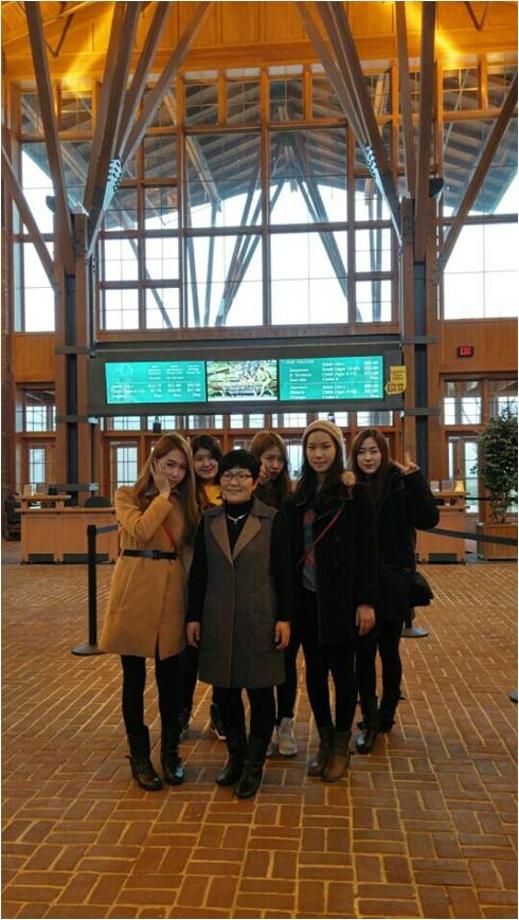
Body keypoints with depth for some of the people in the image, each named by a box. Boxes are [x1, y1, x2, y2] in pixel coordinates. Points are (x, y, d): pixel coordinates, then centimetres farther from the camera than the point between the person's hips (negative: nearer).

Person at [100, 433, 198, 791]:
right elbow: (141, 530, -18)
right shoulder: (128, 495, 1)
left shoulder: (185, 502, 11)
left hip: (171, 592, 3)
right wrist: (163, 495, -11)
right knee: (135, 678, 7)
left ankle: (171, 752, 26)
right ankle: (139, 756, 22)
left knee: (171, 677, 9)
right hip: (135, 590, -3)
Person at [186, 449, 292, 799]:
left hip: (260, 619, -3)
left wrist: (284, 618, -8)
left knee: (260, 690, 7)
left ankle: (254, 764, 23)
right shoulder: (209, 520, 5)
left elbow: (284, 573, -5)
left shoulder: (272, 520, -4)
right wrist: (193, 617, 4)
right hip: (218, 621, 3)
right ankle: (236, 755, 32)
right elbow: (198, 573, 6)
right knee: (225, 689, 13)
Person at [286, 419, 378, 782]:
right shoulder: (299, 494, 8)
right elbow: (291, 546, 8)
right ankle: (324, 741, 28)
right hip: (306, 597, 4)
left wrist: (366, 601, -12)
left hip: (341, 597, -4)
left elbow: (367, 550, -7)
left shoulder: (354, 493, -6)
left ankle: (341, 745, 23)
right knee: (315, 668, 12)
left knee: (342, 668, 6)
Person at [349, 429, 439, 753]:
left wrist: (416, 480, -23)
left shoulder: (400, 484, -6)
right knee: (364, 652, 4)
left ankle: (386, 715, 30)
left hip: (392, 583, -2)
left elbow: (428, 519, -17)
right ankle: (370, 720, 18)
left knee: (388, 651, 11)